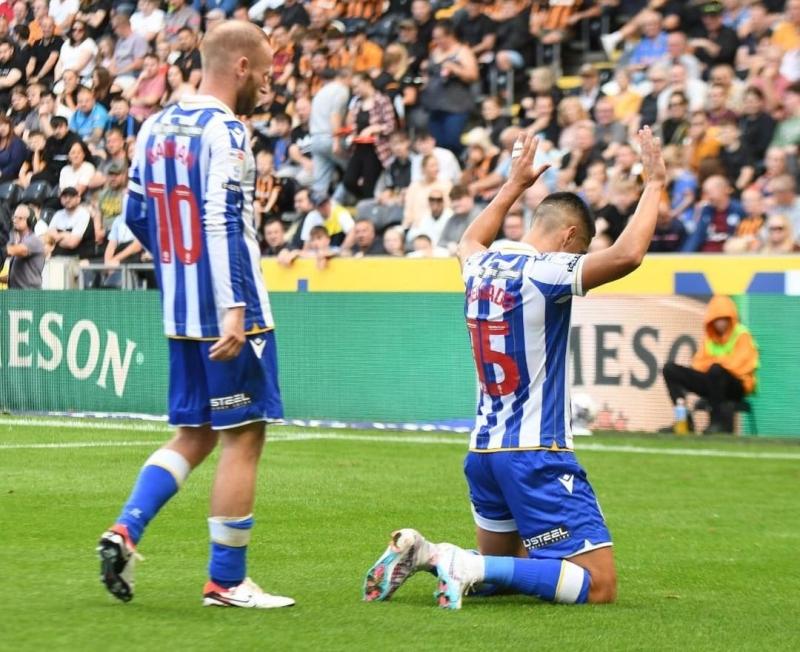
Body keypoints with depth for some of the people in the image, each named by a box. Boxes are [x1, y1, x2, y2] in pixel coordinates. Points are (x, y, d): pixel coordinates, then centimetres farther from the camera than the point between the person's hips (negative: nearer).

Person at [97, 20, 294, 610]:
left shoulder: (158, 129, 11)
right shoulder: (224, 132, -14)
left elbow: (137, 216, 17)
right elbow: (223, 221, -23)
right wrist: (233, 307, -27)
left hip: (181, 313, 8)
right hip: (231, 316, -8)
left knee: (195, 434, 17)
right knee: (243, 436, 0)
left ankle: (125, 530, 1)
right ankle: (227, 582, 4)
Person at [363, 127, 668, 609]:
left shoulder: (481, 267, 8)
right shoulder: (544, 273, -14)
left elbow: (471, 240, 35)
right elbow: (627, 254, -28)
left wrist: (516, 184, 44)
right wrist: (654, 184, -15)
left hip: (483, 451, 9)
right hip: (536, 455, -9)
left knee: (500, 569, 26)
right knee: (599, 586, -9)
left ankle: (419, 551, 1)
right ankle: (472, 567, -22)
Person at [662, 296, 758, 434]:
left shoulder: (742, 335, -3)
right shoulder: (710, 337, 14)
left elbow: (735, 365, -14)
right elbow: (698, 365, 10)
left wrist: (711, 363, -2)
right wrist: (715, 362, -10)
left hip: (737, 386, -6)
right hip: (712, 382, 6)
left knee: (716, 370, -41)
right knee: (670, 369, -7)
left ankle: (720, 421, -30)